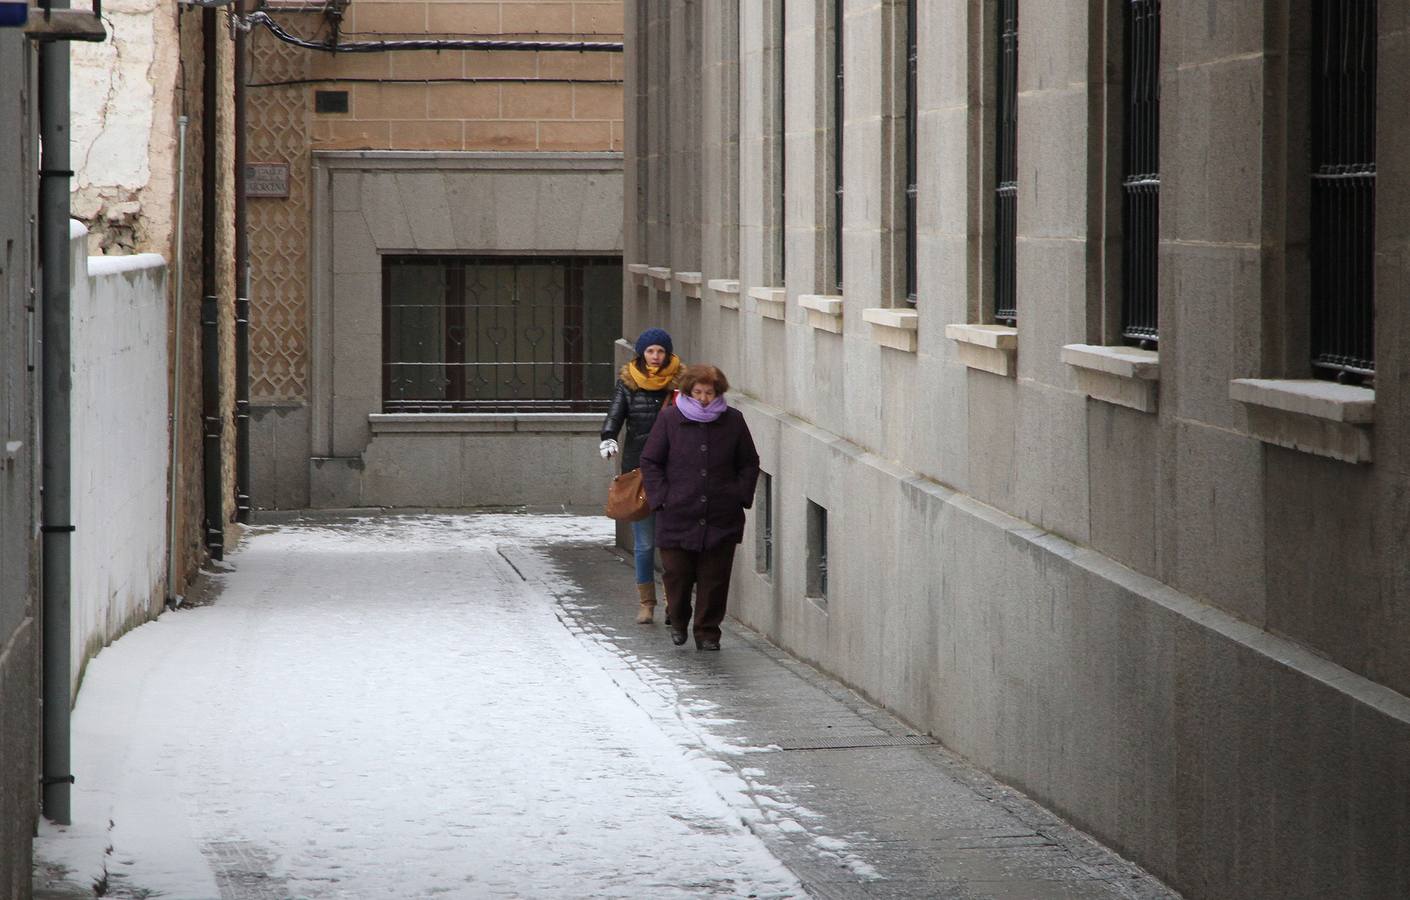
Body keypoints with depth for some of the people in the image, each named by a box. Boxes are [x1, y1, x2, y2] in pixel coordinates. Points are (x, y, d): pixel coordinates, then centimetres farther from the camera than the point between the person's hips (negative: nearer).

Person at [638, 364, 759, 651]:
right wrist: (661, 497, -5)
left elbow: (749, 463, 13)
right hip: (678, 517, -1)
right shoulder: (669, 419, -1)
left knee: (714, 579, 3)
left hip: (722, 520, 1)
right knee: (677, 574, 4)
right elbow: (650, 462, 4)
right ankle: (677, 621, 30)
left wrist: (740, 496, 2)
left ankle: (708, 632, 15)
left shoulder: (733, 420, 3)